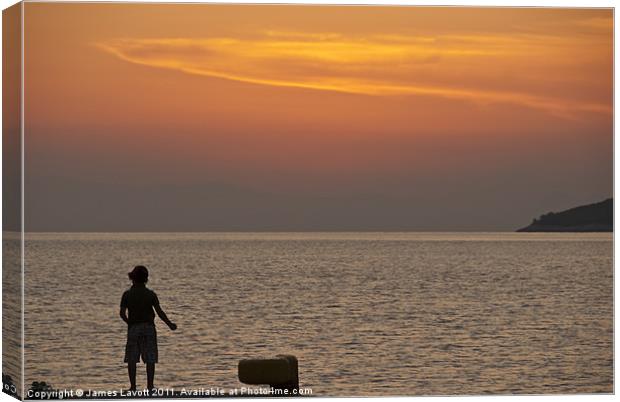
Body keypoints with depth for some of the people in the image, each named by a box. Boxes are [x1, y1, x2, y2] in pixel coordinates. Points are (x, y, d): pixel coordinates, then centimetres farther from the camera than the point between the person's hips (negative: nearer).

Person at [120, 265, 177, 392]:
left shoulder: (127, 294, -2)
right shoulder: (150, 294, -3)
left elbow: (122, 313, -5)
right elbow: (159, 312, -5)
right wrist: (170, 324, 6)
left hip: (133, 328, 0)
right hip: (149, 328, 0)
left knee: (131, 359, 6)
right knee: (150, 359, 3)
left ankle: (133, 386, 2)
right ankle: (150, 385, 1)